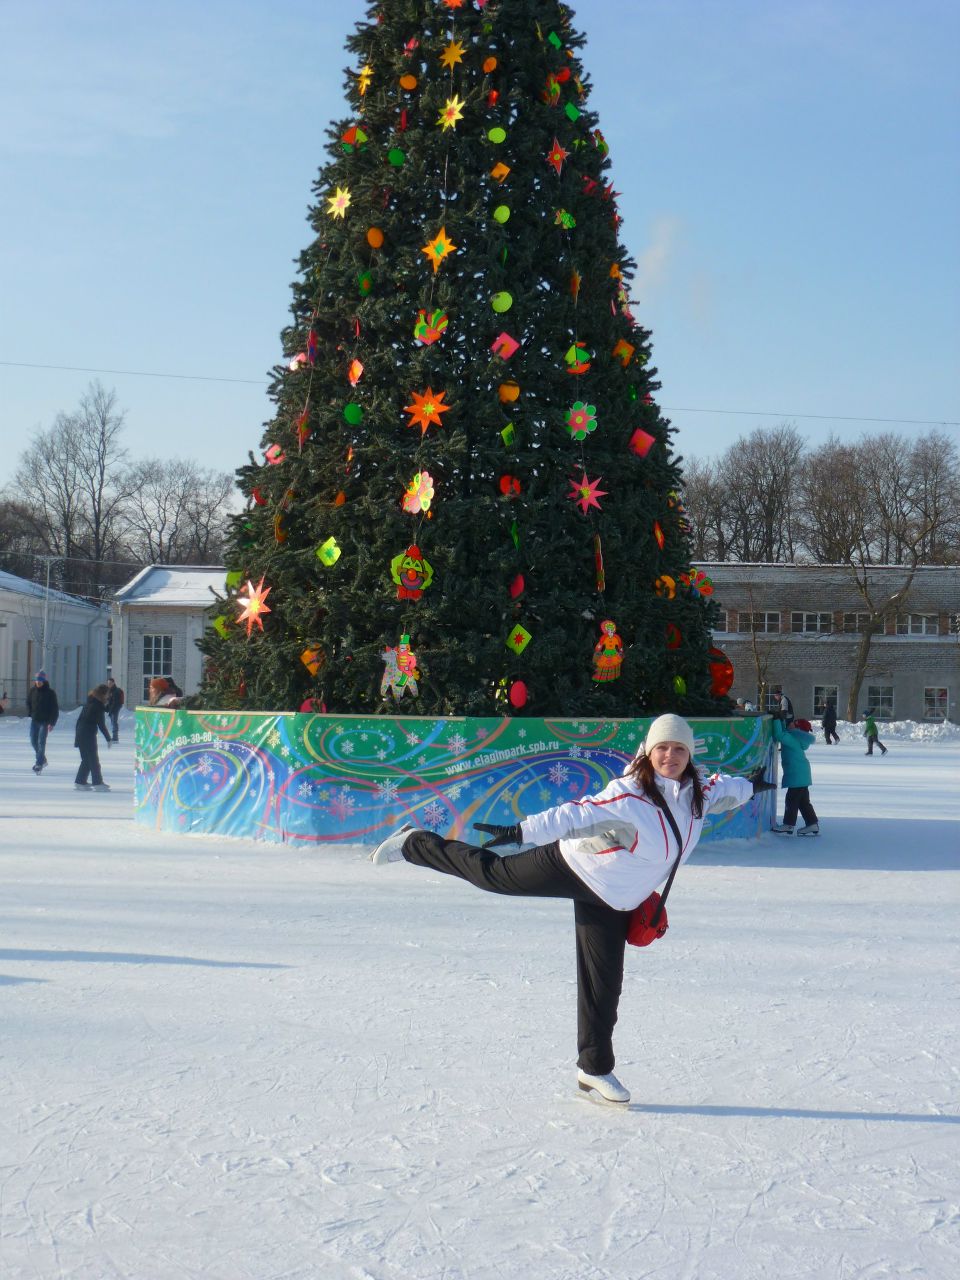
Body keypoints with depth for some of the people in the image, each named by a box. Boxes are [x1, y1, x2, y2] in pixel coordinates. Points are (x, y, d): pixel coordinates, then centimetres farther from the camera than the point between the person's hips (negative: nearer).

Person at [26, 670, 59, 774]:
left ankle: (39, 764, -9)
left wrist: (52, 722, -15)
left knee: (41, 742, -11)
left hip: (45, 721, -5)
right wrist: (30, 714, 7)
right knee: (33, 742, 7)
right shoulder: (32, 691, 4)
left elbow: (55, 709, -8)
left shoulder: (50, 693, -9)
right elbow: (28, 703, 21)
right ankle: (42, 760, 27)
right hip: (34, 720, 5)